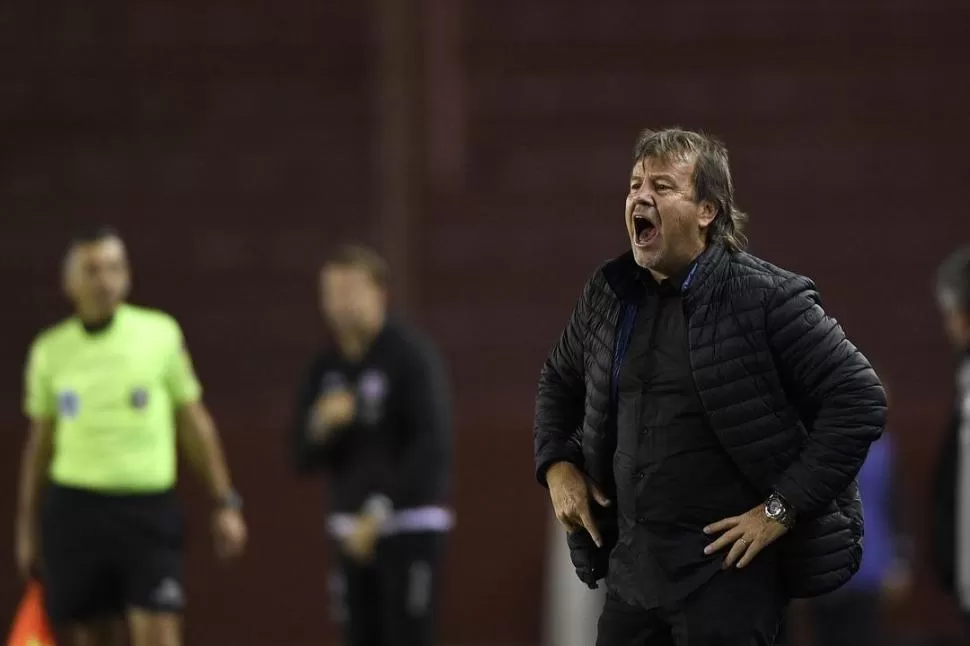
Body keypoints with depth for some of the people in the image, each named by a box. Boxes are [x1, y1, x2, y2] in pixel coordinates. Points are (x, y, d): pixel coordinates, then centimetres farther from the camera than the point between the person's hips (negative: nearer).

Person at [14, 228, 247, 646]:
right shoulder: (50, 350, 6)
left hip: (149, 507, -2)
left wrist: (224, 504, 4)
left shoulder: (161, 333, 2)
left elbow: (194, 423, 7)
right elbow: (40, 441, 15)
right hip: (73, 512, 2)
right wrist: (26, 529, 14)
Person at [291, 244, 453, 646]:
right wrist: (323, 424, -15)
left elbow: (433, 448, -19)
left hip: (411, 526, -6)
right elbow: (305, 459, 8)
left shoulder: (412, 356, -11)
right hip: (353, 533, 6)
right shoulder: (325, 370, 9)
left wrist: (381, 513, -23)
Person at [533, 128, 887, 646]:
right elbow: (559, 382, 26)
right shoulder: (609, 294, 7)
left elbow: (859, 399, -12)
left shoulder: (764, 297, -11)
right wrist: (556, 465, 9)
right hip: (632, 564, 6)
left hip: (726, 568, -6)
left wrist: (782, 508, -14)